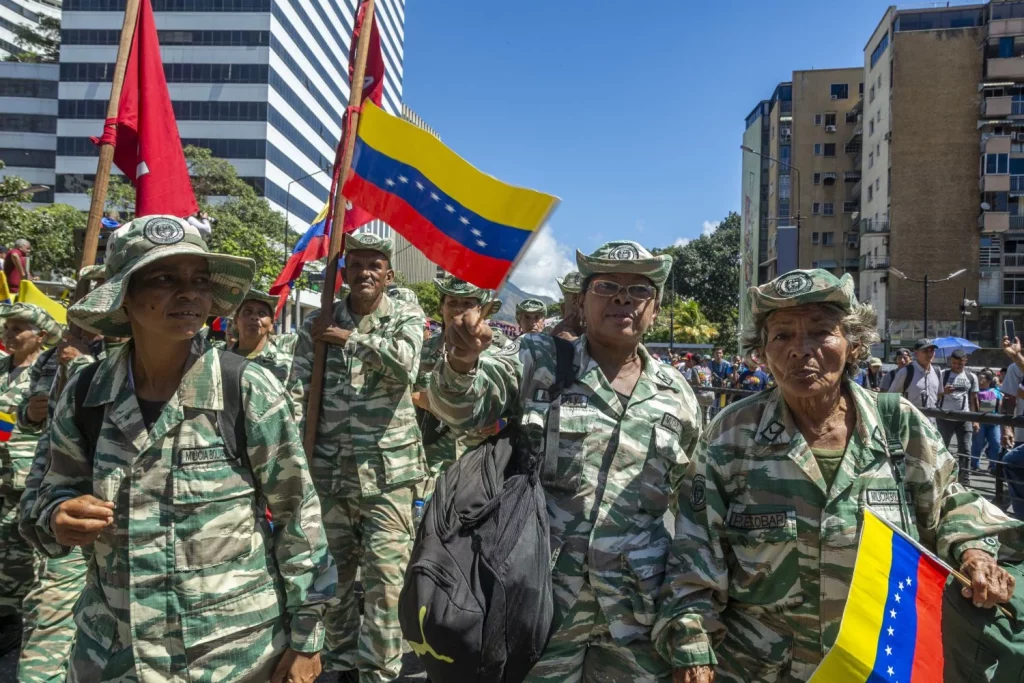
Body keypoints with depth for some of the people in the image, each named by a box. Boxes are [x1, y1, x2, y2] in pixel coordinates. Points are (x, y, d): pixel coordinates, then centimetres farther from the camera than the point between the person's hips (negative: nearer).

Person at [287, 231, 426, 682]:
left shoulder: (407, 318, 1)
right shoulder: (318, 323, 5)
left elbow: (404, 365, -20)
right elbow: (297, 392, 2)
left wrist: (347, 337, -13)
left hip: (387, 471, -2)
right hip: (328, 471, 3)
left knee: (386, 579, 0)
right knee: (333, 576, 15)